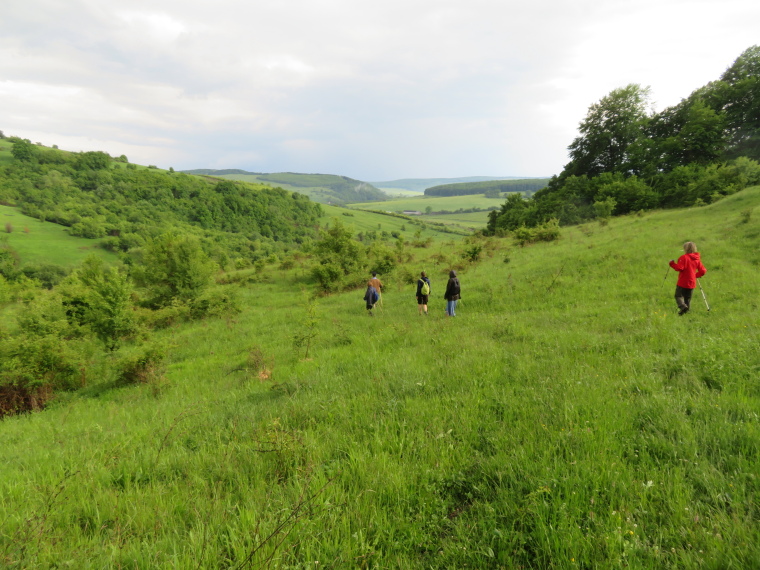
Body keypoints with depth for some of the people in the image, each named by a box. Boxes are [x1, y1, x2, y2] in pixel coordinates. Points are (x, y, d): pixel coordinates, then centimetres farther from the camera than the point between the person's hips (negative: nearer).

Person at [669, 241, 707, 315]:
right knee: (688, 298, 14)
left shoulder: (684, 257, -12)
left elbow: (680, 268, -20)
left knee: (678, 295, 0)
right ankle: (686, 311, 15)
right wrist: (695, 275, 19)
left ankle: (683, 306, -24)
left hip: (683, 282, -6)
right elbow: (703, 271, 7)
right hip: (692, 283, 6)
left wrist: (672, 264, -6)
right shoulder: (697, 259, 7)